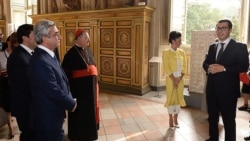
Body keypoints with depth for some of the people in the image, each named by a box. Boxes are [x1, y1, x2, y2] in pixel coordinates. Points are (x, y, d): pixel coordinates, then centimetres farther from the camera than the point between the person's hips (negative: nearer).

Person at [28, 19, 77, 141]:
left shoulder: (49, 55, 5)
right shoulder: (41, 61, -28)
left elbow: (61, 81, 10)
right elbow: (54, 91, -26)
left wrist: (69, 100, 2)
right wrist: (71, 104, -11)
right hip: (48, 117, -9)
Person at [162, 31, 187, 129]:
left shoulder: (182, 52, 5)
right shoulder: (166, 52, -10)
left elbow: (184, 67, 3)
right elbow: (166, 68, -12)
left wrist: (179, 79, -7)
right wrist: (174, 79, -14)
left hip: (180, 79, 5)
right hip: (171, 79, -4)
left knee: (179, 98, 10)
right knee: (171, 98, 4)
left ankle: (176, 119, 25)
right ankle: (171, 119, 19)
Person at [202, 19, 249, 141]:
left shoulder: (239, 47, -5)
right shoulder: (212, 47, 12)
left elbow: (244, 66, -14)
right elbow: (205, 63, 12)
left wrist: (224, 68, -23)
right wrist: (209, 68, -12)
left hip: (228, 89, -5)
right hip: (212, 88, 6)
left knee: (229, 119, 5)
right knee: (212, 116, 18)